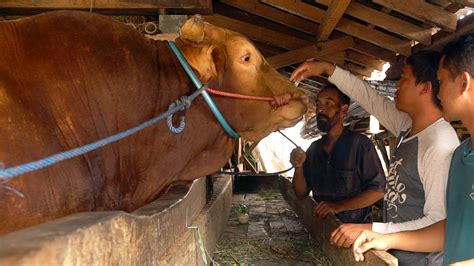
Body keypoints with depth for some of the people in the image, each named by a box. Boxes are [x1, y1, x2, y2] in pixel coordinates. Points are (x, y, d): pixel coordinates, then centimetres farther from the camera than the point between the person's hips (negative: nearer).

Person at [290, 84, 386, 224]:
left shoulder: (360, 144, -9)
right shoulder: (314, 147, 7)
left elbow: (378, 190, -11)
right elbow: (301, 193, 8)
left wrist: (338, 206, -18)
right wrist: (298, 167, -10)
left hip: (354, 226, -4)